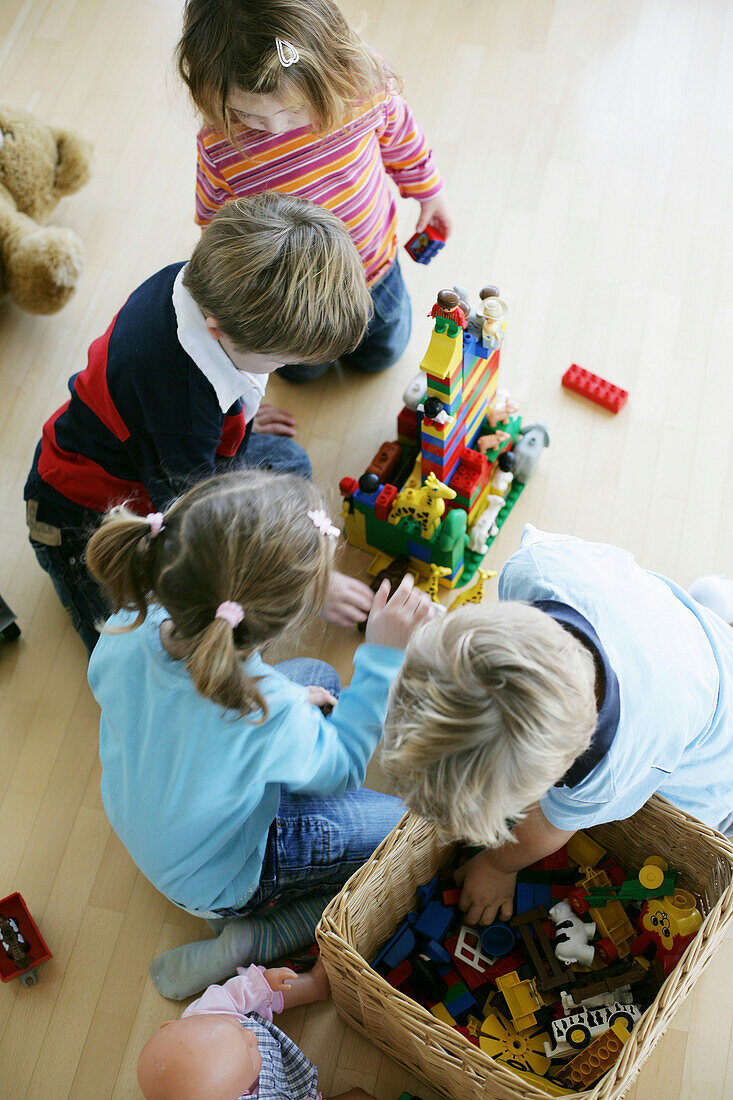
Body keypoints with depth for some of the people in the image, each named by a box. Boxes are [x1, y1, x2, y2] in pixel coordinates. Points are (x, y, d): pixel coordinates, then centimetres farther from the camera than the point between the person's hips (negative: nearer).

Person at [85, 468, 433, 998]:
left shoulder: (130, 628, -28)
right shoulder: (269, 716, -42)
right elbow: (342, 770, -18)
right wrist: (383, 653, -20)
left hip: (137, 819, 6)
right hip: (216, 879, -6)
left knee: (318, 678, 14)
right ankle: (256, 941, -1)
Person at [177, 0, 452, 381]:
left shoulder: (364, 84, -33)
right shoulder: (219, 149, -36)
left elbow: (399, 136, -7)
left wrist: (428, 192, 10)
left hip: (375, 264, 2)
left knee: (381, 353, 32)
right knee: (302, 368, 28)